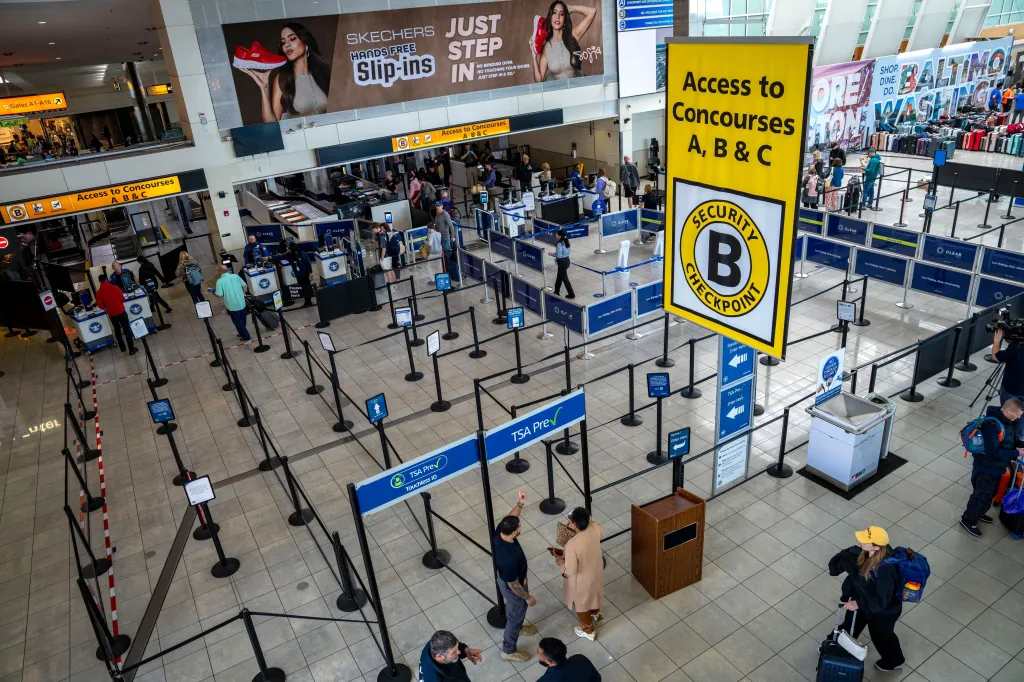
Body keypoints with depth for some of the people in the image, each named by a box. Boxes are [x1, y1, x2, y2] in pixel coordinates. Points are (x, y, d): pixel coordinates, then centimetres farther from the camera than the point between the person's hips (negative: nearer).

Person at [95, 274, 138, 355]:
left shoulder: (99, 292, -4)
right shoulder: (114, 288, -7)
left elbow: (101, 306, -2)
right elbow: (122, 299, -1)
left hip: (111, 314, 2)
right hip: (121, 311, -2)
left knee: (117, 330, 21)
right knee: (127, 329, 3)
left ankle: (122, 347, 28)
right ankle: (131, 349, 0)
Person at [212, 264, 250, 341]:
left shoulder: (220, 281, -18)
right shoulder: (235, 276, -4)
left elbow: (219, 295, -18)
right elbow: (244, 285, 1)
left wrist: (213, 292, 3)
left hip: (232, 305, -5)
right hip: (241, 302, 5)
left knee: (238, 321, 11)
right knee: (242, 320, 22)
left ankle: (245, 336, 19)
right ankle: (242, 333, 39)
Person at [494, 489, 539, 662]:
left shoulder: (499, 532, -26)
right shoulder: (509, 559, -46)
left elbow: (510, 518, -2)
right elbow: (514, 585, -29)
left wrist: (520, 504, -13)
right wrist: (528, 597, -13)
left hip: (505, 578, 7)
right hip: (512, 587, -7)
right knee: (515, 615, 19)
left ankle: (516, 626, 64)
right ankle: (508, 650, 43)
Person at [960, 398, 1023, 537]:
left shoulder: (1008, 421, -5)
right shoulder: (991, 425, -33)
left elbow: (1011, 439, 10)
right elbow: (993, 451, -32)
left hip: (997, 467, 9)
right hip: (986, 469, -9)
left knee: (990, 493, 27)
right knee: (982, 496, 8)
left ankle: (978, 513, 49)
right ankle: (968, 520, 27)